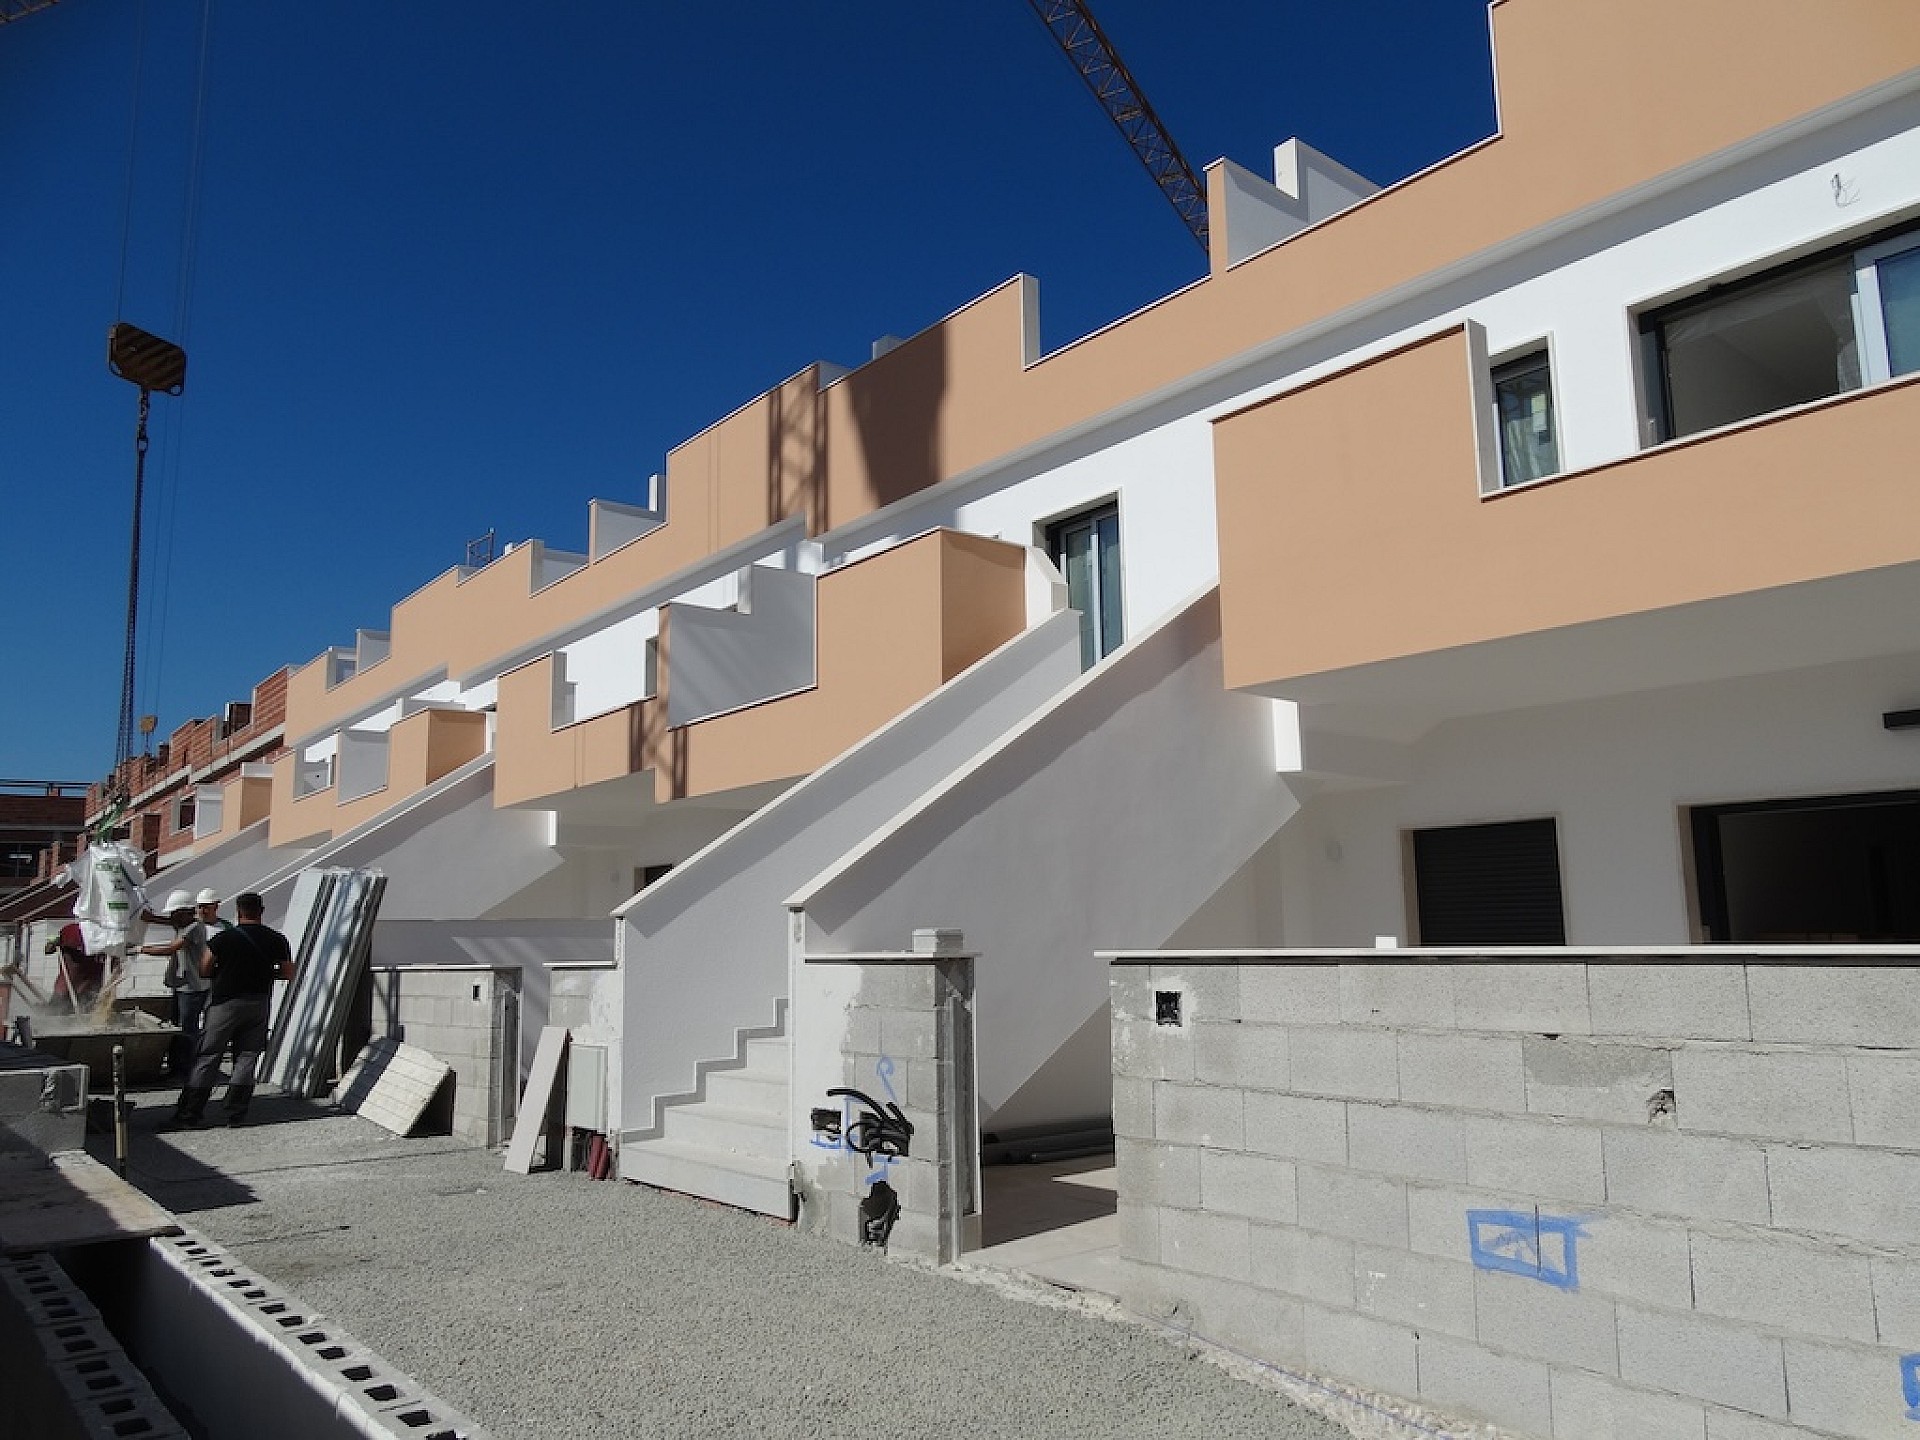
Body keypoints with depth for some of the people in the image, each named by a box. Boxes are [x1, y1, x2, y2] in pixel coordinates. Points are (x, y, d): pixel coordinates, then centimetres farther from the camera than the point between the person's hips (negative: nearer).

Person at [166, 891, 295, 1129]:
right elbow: (288, 974, 4)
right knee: (247, 1057, 9)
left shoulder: (223, 938, -9)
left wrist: (225, 972, 12)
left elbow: (204, 970, -6)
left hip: (226, 1001, -2)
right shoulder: (277, 940, -2)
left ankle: (189, 1114, 8)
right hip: (259, 1002, 2)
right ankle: (236, 1114, 9)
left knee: (208, 1057, 5)